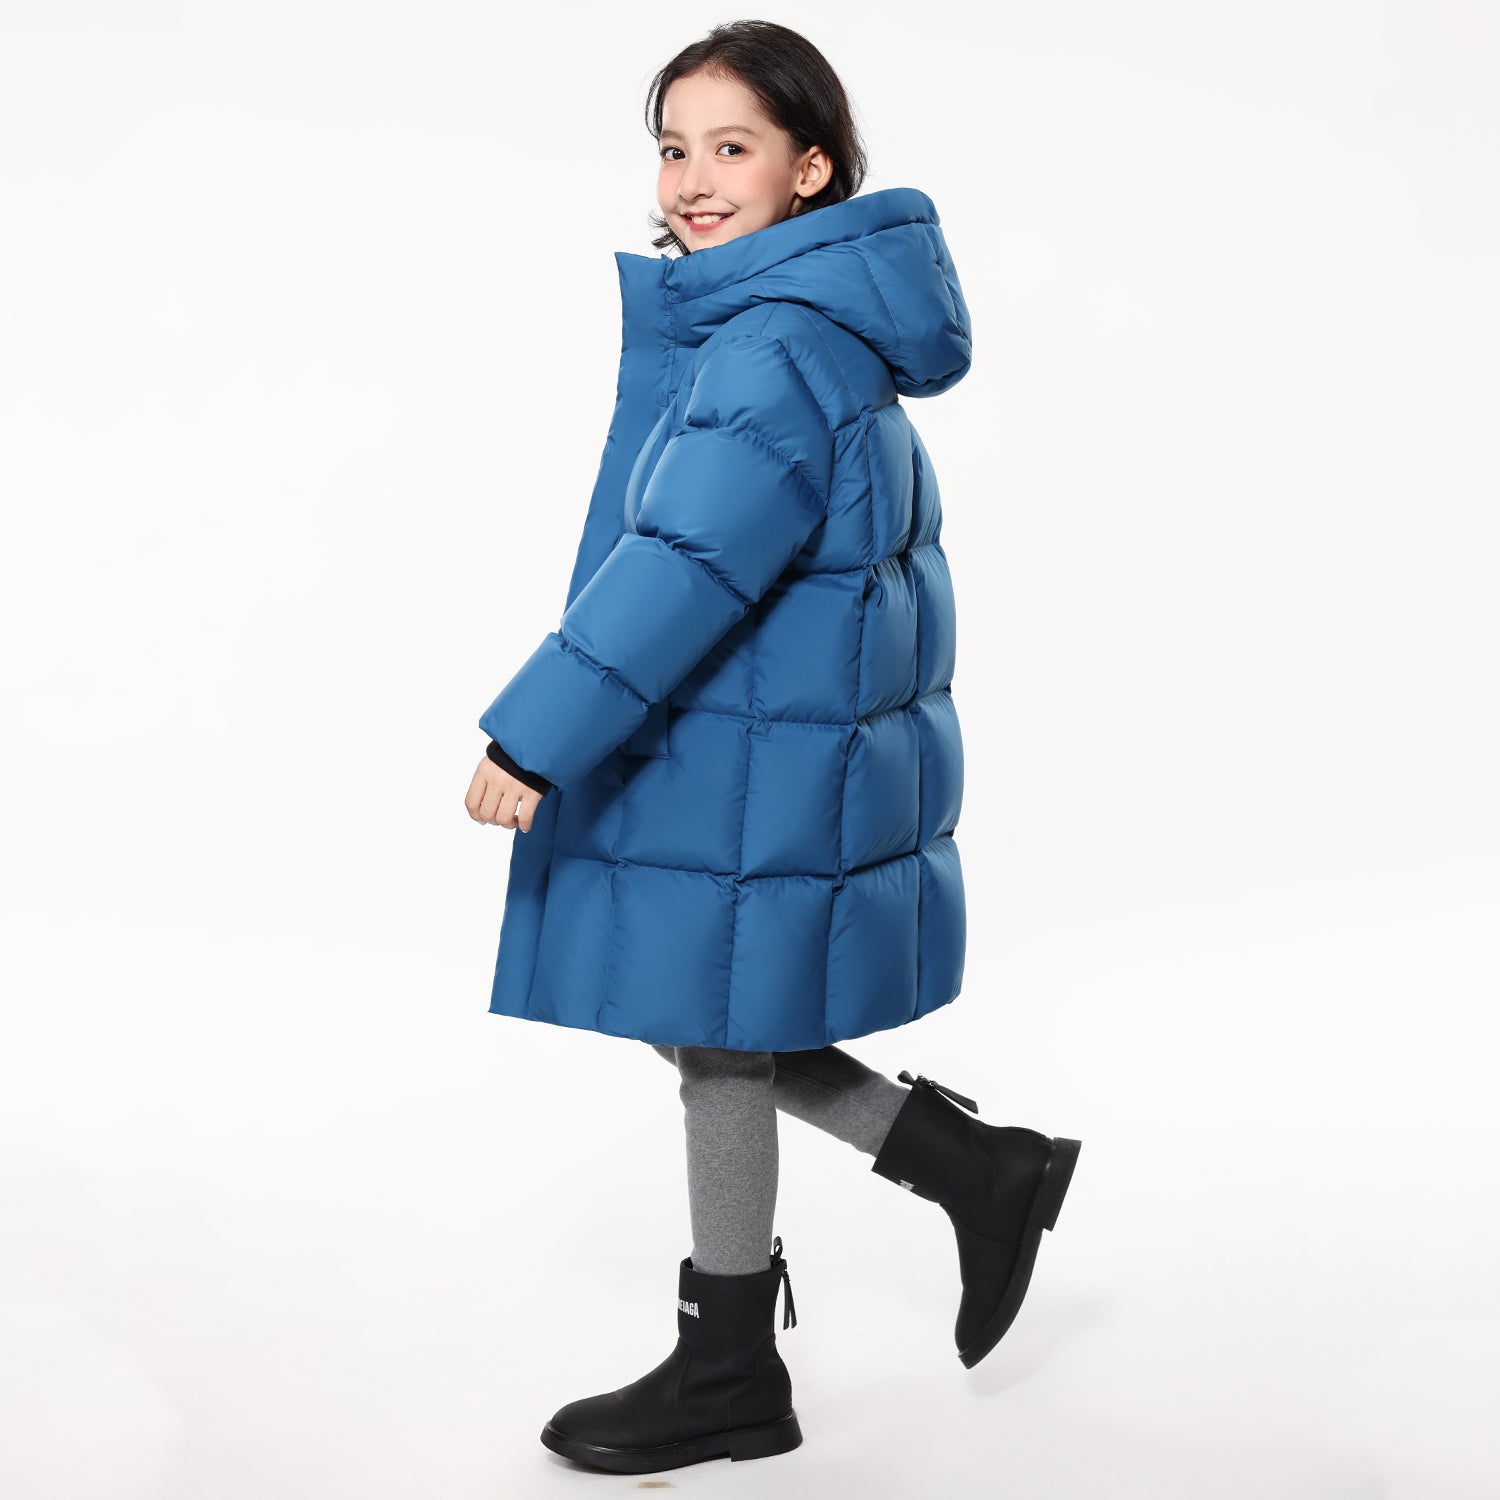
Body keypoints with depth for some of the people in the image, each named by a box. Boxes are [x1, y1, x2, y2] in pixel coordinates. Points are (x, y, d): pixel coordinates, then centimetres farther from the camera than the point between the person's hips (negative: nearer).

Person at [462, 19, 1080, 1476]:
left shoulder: (778, 355, -21)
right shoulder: (815, 331, 12)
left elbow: (686, 568, -28)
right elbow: (884, 537, 22)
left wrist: (533, 739, -27)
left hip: (755, 776, -10)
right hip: (707, 754, 10)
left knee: (719, 1041, 4)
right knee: (705, 1025, 18)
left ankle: (729, 1374, 22)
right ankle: (982, 1169, 26)